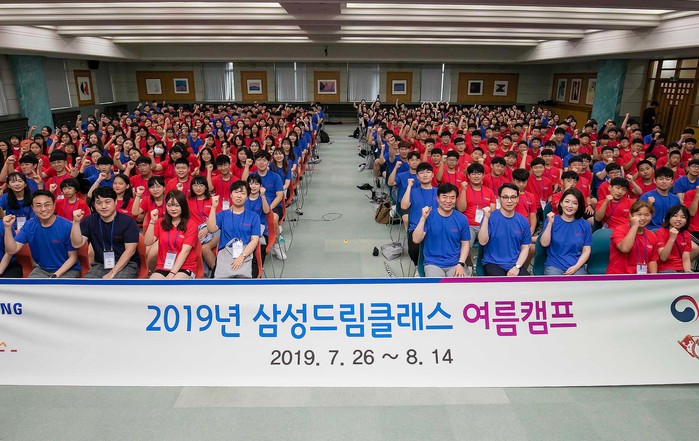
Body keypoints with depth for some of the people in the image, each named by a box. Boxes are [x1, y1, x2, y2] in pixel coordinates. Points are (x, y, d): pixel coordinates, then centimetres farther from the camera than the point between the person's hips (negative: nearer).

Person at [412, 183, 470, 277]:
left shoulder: (461, 219, 2)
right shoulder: (429, 216, -3)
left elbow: (465, 243, 9)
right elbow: (416, 240, -10)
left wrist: (461, 264, -5)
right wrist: (423, 218, -20)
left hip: (455, 264, 2)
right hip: (433, 263, -2)